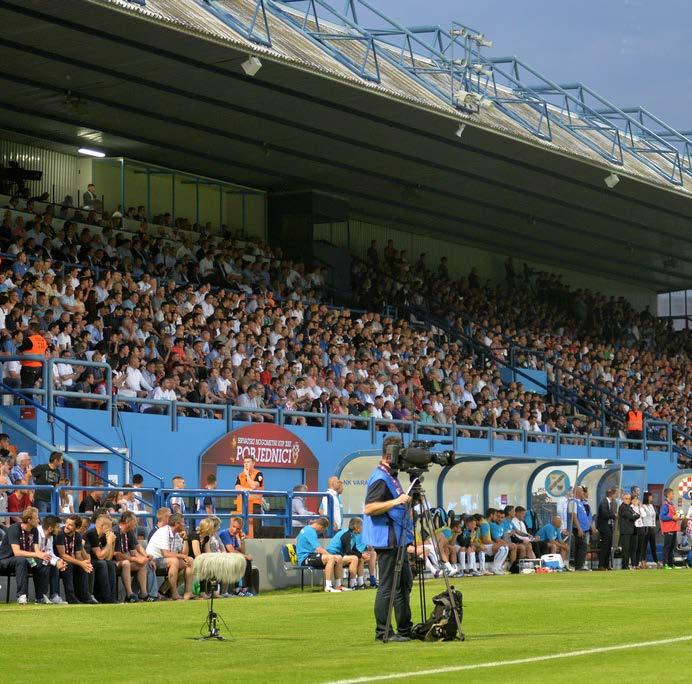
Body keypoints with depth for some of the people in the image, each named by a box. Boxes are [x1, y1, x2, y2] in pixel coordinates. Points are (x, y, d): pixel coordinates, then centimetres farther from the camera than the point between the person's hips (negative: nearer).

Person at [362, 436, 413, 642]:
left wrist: (406, 502, 22)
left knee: (404, 582, 15)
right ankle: (383, 632, -3)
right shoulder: (380, 478, -15)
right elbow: (369, 508, -24)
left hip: (396, 539, 11)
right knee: (388, 586, -8)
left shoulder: (391, 477, 17)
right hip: (387, 541, -11)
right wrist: (395, 502, -27)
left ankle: (405, 630, 22)